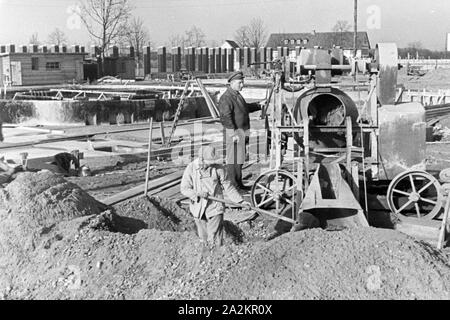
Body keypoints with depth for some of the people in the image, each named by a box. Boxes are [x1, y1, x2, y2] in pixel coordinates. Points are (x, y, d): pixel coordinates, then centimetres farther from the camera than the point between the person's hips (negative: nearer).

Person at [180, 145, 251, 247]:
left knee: (215, 242, -4)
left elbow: (227, 186, 1)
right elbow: (184, 188, -5)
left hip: (215, 209, -1)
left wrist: (241, 201, -1)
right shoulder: (191, 168, -7)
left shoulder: (218, 168, -7)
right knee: (204, 240, 14)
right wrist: (197, 194, -22)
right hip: (199, 210, 1)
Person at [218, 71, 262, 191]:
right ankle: (232, 185, -1)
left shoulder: (237, 95, 17)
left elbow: (245, 107, 34)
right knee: (233, 160, -6)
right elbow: (226, 117, -23)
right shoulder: (226, 98, -17)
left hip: (242, 132, 11)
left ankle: (238, 184, 26)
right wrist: (234, 133, -27)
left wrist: (259, 105, 29)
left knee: (240, 159, 17)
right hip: (234, 133, -11)